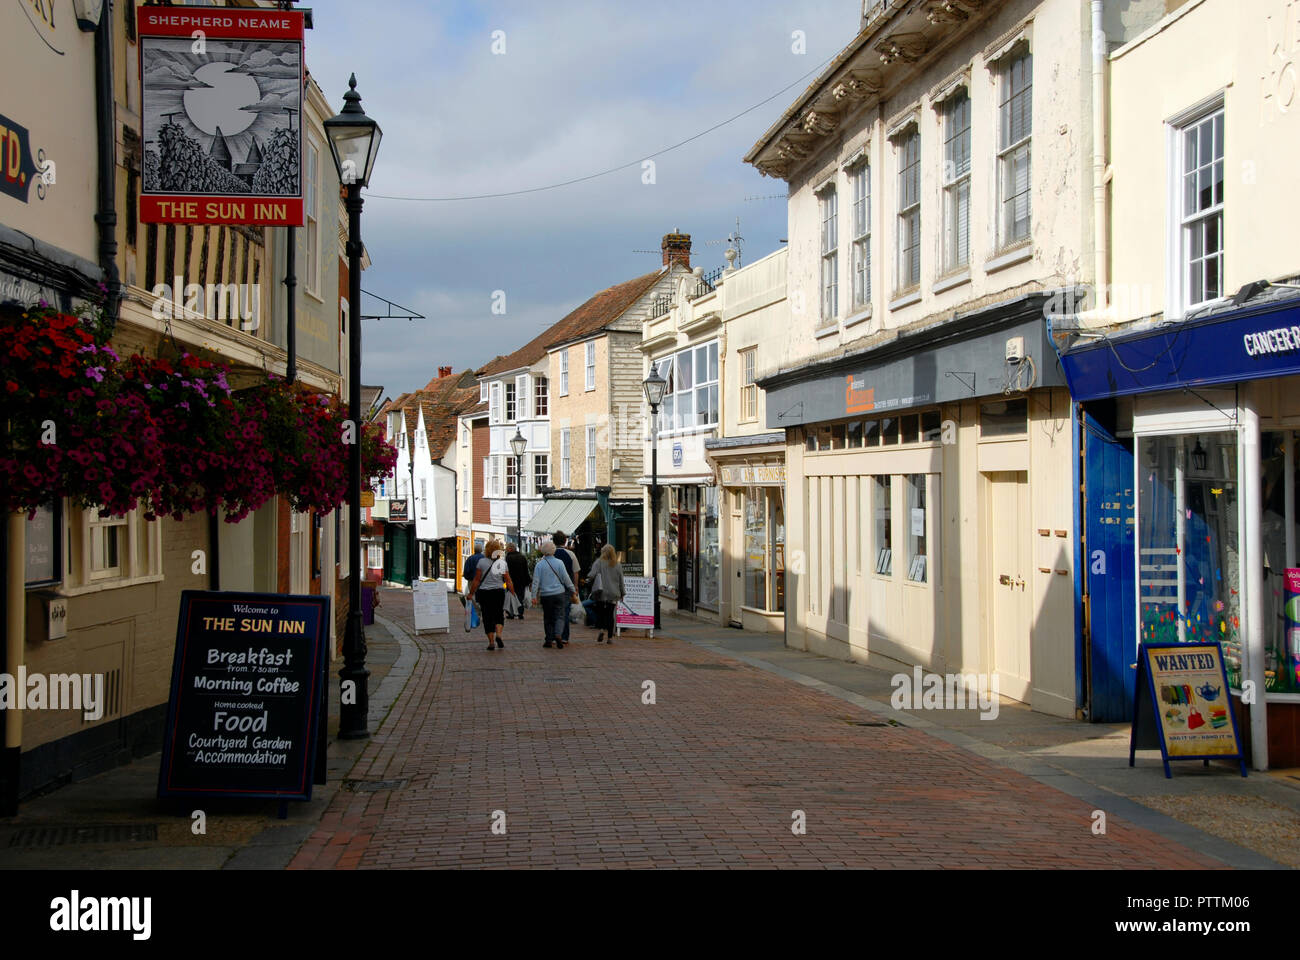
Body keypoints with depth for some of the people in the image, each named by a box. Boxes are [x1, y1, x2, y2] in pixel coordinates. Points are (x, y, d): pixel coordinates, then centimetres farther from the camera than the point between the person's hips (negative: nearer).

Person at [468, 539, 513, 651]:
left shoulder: (482, 562, -7)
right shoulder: (503, 563, -1)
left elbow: (476, 580, -5)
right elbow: (508, 582, 1)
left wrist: (471, 593, 3)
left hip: (484, 592, -1)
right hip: (499, 592, 1)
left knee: (488, 617, 6)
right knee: (499, 615, 14)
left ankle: (491, 642, 6)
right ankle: (498, 635, -9)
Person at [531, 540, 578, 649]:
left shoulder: (539, 564, -3)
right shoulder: (559, 563, -3)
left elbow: (536, 581, -4)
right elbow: (566, 578, 0)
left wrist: (534, 595, -2)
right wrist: (573, 590, 9)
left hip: (545, 595, 1)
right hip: (559, 593, -1)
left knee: (548, 618, 10)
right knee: (560, 616, 1)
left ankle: (549, 640, 10)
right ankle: (558, 635, -21)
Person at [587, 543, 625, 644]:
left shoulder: (598, 562, -5)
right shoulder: (618, 565, 5)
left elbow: (592, 575, -15)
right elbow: (621, 581, 9)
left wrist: (588, 577, 7)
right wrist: (622, 594, 17)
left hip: (601, 593, -2)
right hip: (613, 594, 2)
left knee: (600, 612, 8)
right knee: (610, 614, 7)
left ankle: (602, 629, -15)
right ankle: (610, 637, 5)